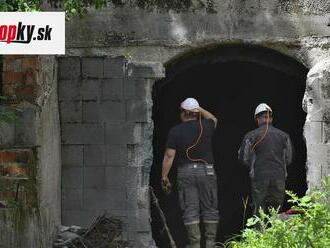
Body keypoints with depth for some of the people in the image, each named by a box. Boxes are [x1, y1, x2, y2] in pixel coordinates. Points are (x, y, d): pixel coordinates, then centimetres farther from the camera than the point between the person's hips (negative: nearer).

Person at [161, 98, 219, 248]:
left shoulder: (175, 131, -1)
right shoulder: (205, 126, 4)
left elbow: (169, 155, -5)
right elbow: (213, 119, 29)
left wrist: (164, 176, 0)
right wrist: (199, 109, 20)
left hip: (185, 172, -1)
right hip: (206, 171, 1)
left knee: (190, 210, -1)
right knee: (210, 209, 7)